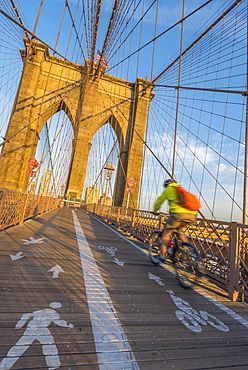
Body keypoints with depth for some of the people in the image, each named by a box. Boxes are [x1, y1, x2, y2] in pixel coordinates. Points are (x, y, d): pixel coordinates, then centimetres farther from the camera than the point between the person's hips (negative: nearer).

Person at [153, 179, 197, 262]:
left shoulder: (168, 190, 17)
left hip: (178, 214, -6)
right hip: (192, 215, 6)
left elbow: (159, 201, 23)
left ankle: (162, 256, 10)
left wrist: (154, 211, 40)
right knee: (179, 229, 33)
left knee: (166, 233, 10)